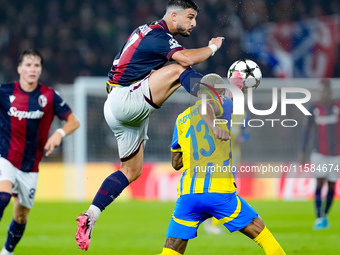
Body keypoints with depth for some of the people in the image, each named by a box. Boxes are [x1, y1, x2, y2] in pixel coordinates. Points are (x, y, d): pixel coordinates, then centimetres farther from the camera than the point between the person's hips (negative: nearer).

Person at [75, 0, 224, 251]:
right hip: (125, 101, -10)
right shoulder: (158, 34, -11)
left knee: (132, 171, 13)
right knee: (178, 70, -22)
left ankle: (90, 217, 10)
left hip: (119, 109, 10)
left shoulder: (148, 31, 19)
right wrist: (212, 47, -9)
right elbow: (185, 59, -26)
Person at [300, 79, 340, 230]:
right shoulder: (314, 109, -1)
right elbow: (307, 131, 6)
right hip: (319, 154, -1)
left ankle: (325, 216, 21)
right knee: (320, 182, -13)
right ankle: (319, 218, -13)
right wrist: (303, 153, 5)